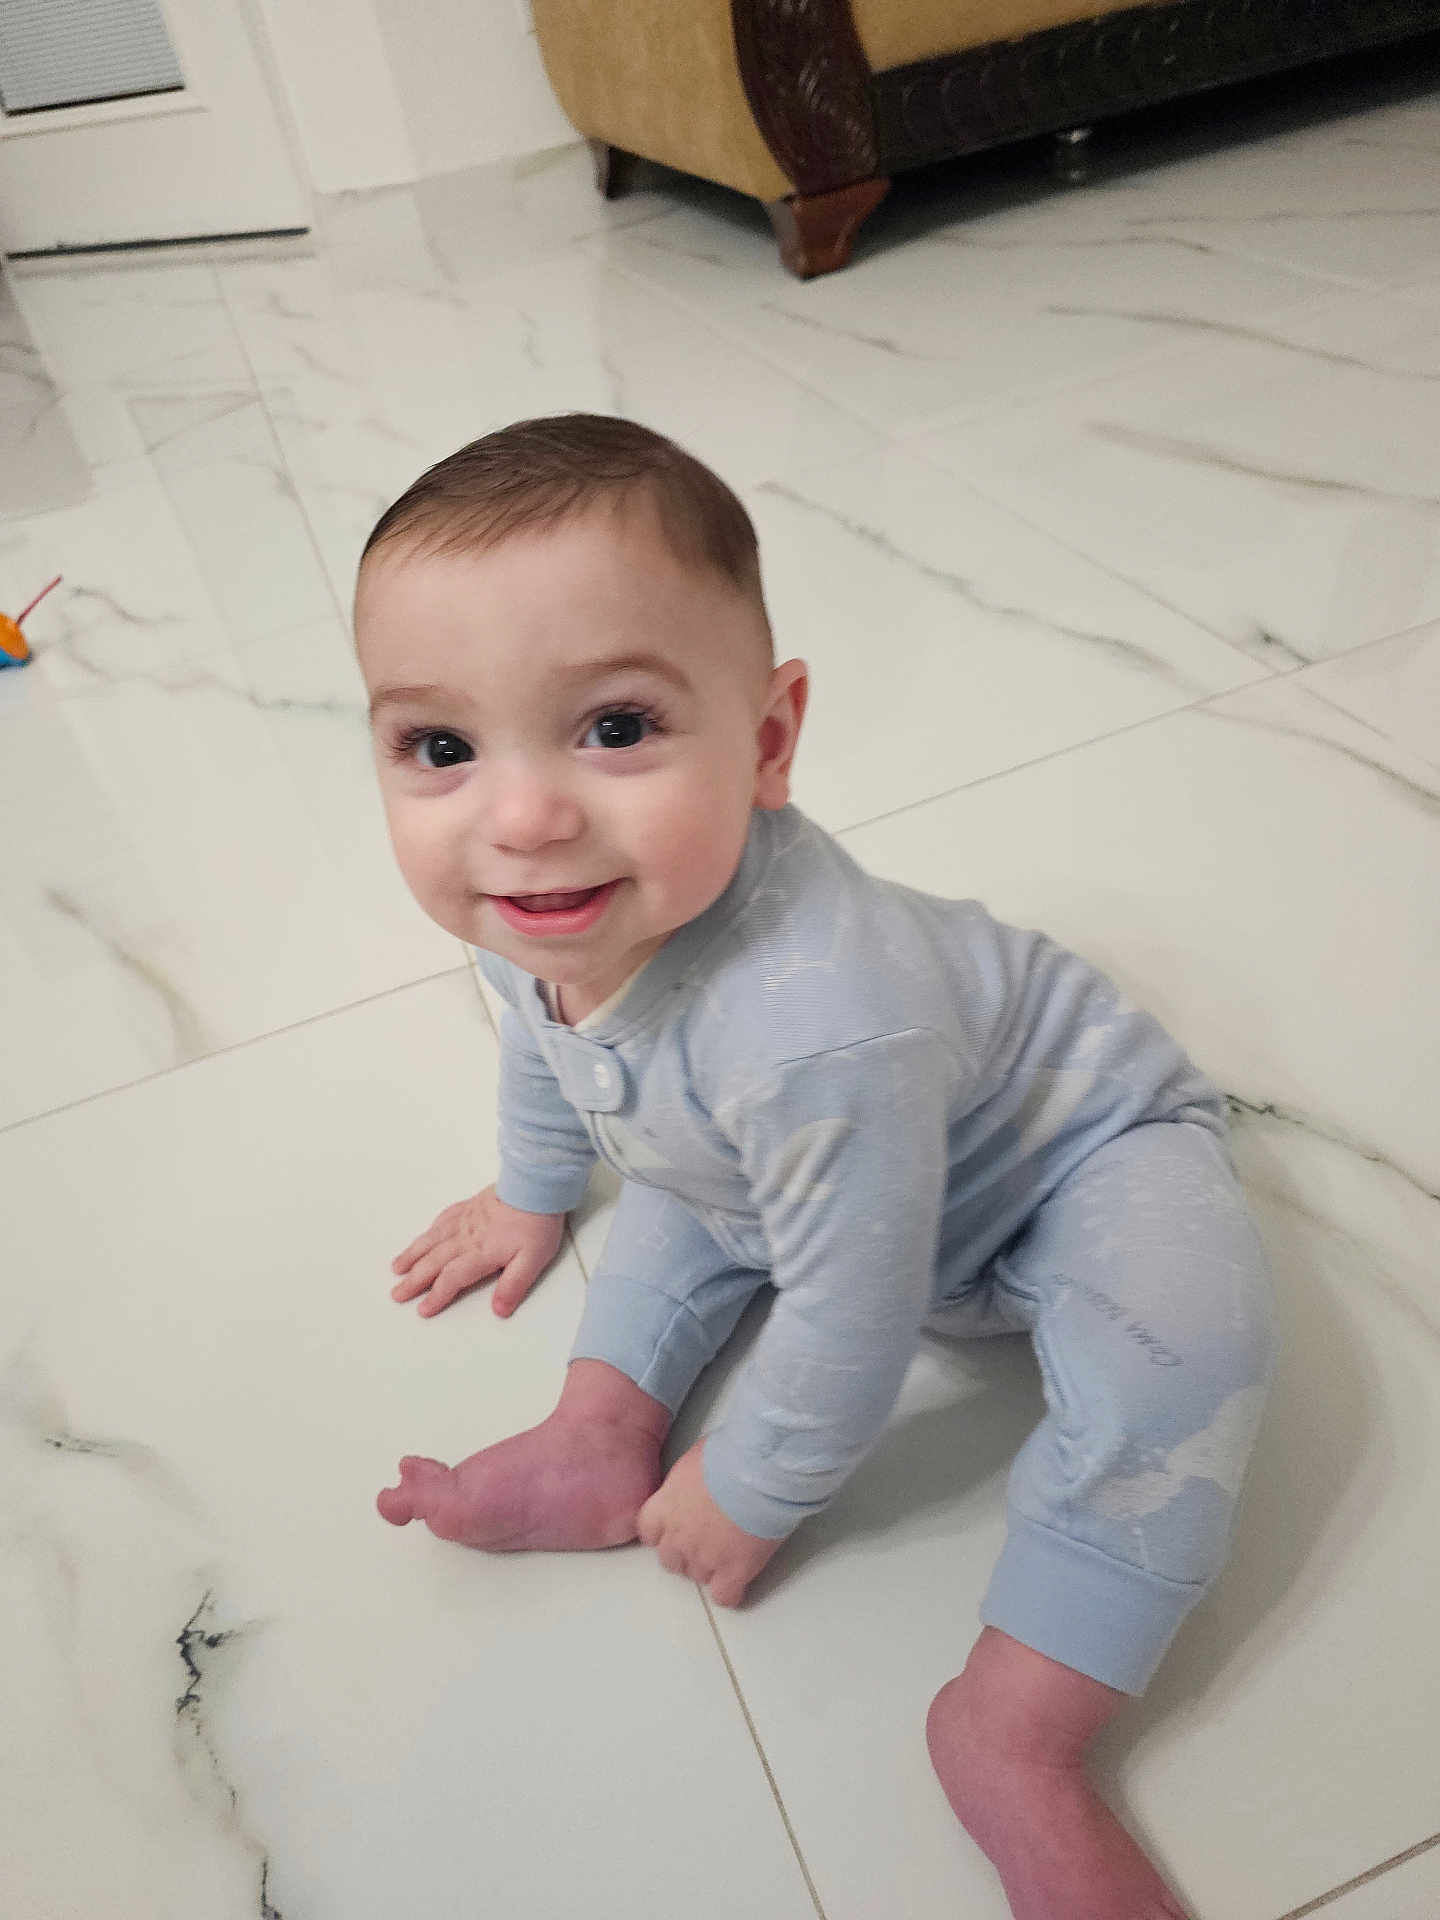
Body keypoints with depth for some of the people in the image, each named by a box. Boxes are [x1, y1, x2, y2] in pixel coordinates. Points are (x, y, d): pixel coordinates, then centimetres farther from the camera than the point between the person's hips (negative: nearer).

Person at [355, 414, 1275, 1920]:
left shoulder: (816, 1032, -47)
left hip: (1077, 1152, -7)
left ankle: (1009, 1734, -17)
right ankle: (602, 1438, 14)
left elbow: (849, 1325, -32)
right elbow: (541, 1046, 4)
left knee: (1183, 1339, -29)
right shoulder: (544, 913, -21)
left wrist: (748, 1497, -14)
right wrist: (531, 1195, 21)